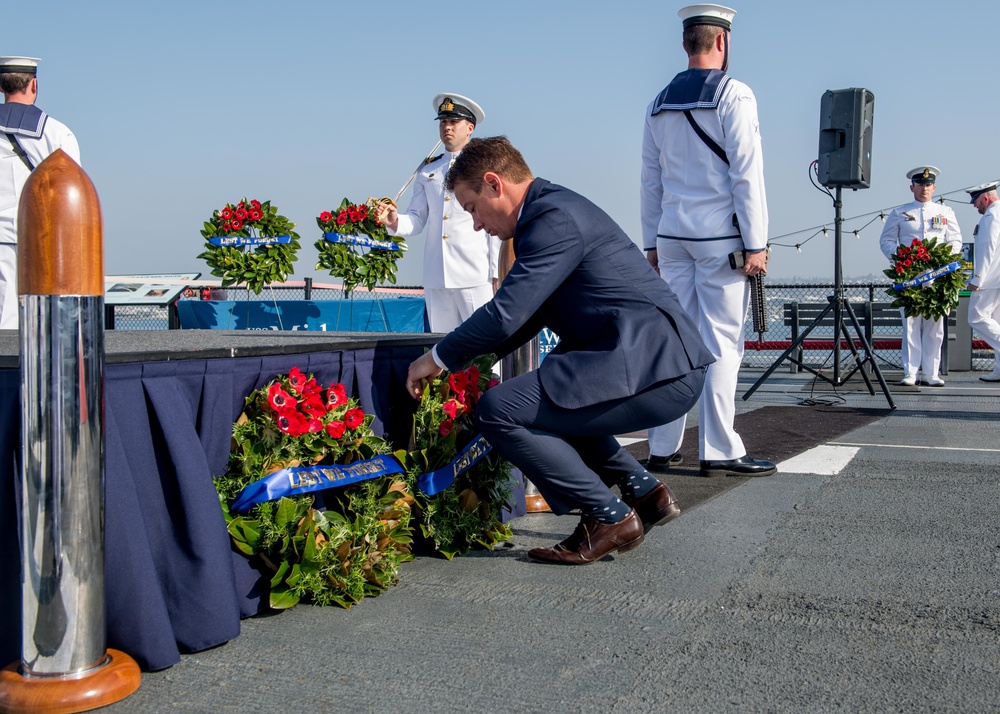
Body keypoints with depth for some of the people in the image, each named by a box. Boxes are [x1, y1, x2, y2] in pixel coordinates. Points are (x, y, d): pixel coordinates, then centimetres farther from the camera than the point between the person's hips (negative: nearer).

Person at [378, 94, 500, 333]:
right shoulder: (428, 170, 17)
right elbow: (417, 219, 12)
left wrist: (497, 274, -6)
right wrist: (395, 222, -10)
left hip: (475, 277, -4)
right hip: (436, 277, 4)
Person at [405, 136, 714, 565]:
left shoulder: (556, 218, -13)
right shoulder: (554, 208, 19)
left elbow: (506, 314, -17)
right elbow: (528, 313, 27)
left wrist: (439, 358, -3)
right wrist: (478, 361, 24)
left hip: (654, 368, -11)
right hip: (667, 364, 11)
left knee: (497, 411, -13)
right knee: (548, 404, 29)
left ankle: (609, 517, -3)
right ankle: (644, 491, 22)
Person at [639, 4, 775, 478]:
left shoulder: (660, 104, 11)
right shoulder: (733, 94, -5)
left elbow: (650, 180, 13)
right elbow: (746, 174, -10)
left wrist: (651, 242, 17)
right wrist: (756, 243, -8)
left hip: (673, 235, 6)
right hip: (720, 236, -5)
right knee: (722, 341, -2)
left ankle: (662, 449, 10)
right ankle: (718, 451, 0)